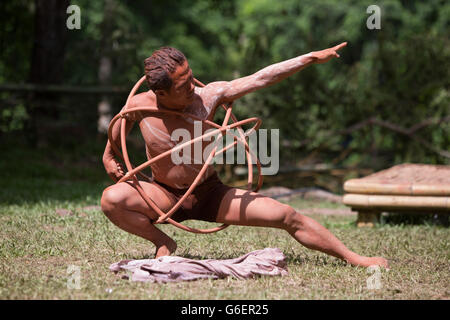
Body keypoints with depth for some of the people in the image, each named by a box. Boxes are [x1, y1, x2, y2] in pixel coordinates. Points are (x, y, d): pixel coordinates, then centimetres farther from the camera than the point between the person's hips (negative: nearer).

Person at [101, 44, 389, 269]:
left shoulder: (207, 96, -18)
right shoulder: (140, 106, -18)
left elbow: (262, 78, -16)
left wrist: (312, 58, -17)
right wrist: (109, 155, 13)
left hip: (209, 194, 0)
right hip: (165, 197, 0)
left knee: (286, 216, -11)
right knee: (112, 199, -30)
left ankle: (353, 258, 2)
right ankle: (162, 242, -5)